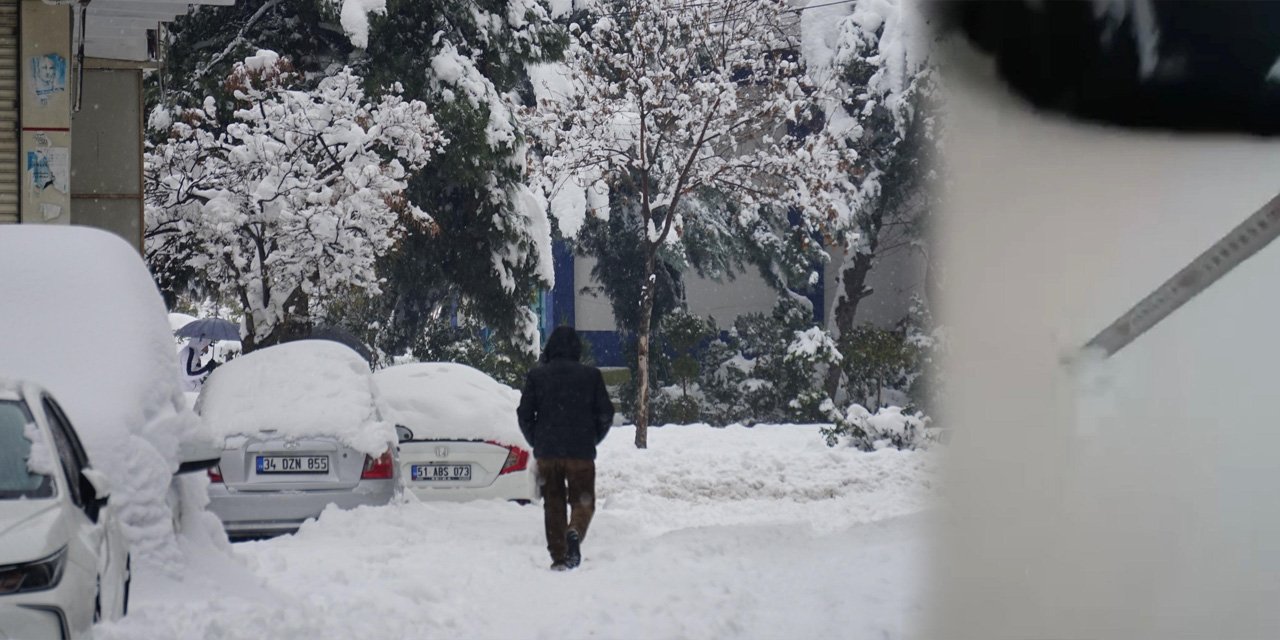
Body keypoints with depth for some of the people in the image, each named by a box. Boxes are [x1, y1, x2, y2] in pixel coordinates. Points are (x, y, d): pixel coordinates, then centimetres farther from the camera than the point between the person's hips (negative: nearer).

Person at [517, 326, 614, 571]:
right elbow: (606, 414, 1)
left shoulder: (537, 376, 1)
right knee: (583, 501, 6)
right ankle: (575, 532, -25)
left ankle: (558, 558, 8)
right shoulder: (591, 375, 0)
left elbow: (525, 414, 0)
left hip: (547, 452, 1)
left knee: (553, 505, 10)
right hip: (580, 452, -1)